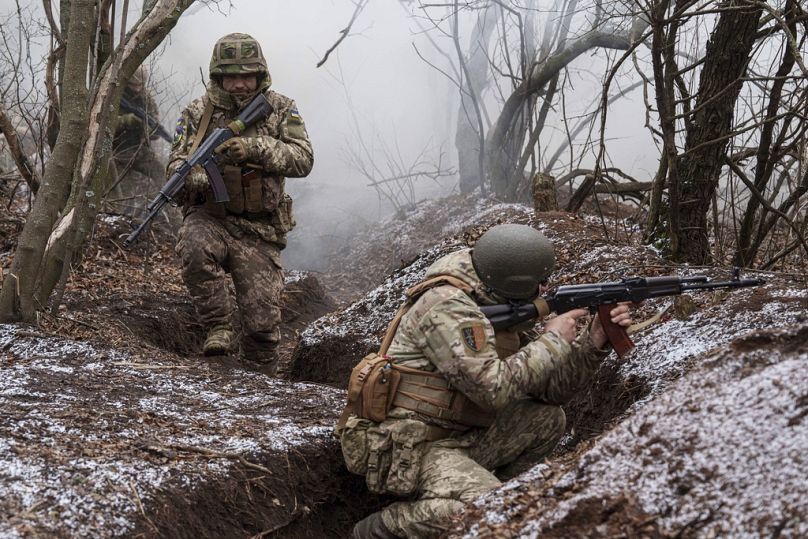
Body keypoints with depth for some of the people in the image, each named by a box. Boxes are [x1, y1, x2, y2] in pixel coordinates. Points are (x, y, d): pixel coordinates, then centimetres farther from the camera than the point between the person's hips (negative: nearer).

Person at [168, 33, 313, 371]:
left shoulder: (281, 110, 4)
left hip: (258, 231, 0)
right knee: (194, 248, -37)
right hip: (209, 218, 0)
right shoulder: (199, 112, 5)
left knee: (262, 319, -3)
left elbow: (303, 160, -7)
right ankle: (219, 328, -19)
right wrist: (193, 175, -24)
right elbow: (176, 162, 2)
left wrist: (254, 148, -23)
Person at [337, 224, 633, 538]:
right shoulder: (449, 308, -19)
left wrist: (593, 342, -3)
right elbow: (494, 388, -28)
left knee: (547, 419, 9)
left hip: (456, 437, 9)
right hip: (407, 447, -9)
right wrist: (553, 340, -16)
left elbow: (551, 388, 11)